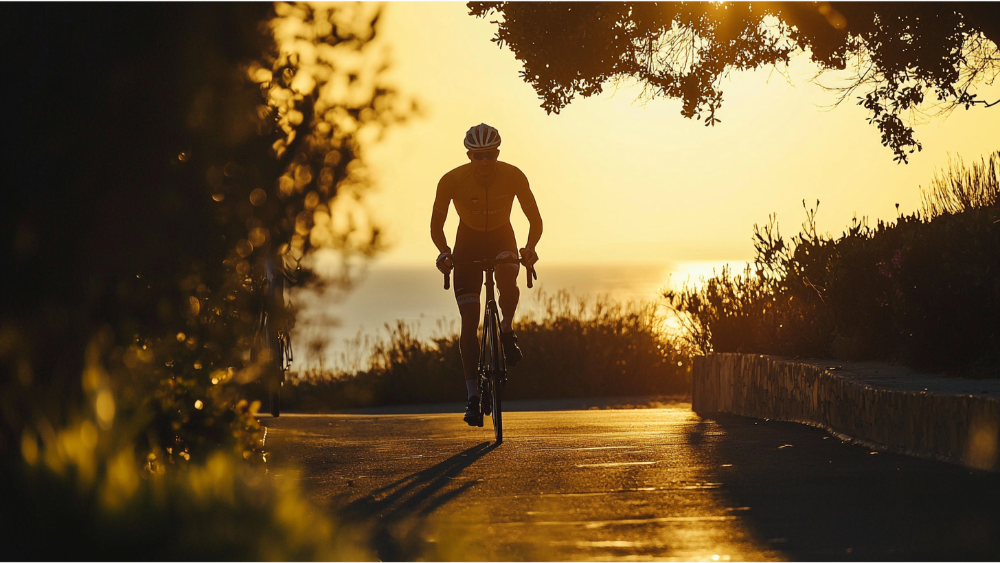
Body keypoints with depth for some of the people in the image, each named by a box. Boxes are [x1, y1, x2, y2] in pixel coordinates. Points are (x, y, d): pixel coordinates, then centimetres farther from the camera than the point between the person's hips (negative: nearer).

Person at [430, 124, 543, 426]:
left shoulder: (513, 177, -22)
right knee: (469, 319, -10)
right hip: (468, 242, 0)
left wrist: (530, 248, -33)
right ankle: (473, 396, -7)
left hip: (502, 238, 0)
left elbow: (535, 219, -16)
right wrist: (444, 252, -30)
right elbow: (436, 225, -13)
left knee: (508, 283, -35)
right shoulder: (452, 181, -23)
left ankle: (507, 330, -3)